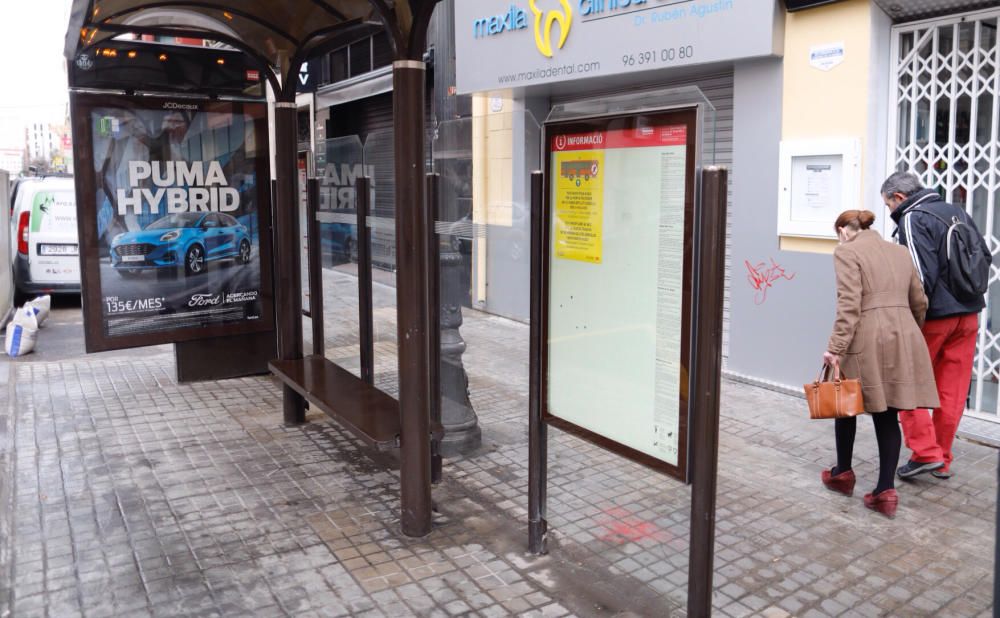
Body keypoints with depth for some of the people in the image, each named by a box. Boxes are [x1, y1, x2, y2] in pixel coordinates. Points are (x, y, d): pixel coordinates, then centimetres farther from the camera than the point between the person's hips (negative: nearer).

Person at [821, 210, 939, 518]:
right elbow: (920, 302, 18)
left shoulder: (847, 252, -4)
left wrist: (835, 348, -16)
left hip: (867, 341, -5)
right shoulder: (900, 252, 17)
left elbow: (849, 305, -14)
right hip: (903, 339, 6)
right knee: (887, 415, 9)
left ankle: (843, 473, 29)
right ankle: (886, 491, 7)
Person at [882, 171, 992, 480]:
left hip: (934, 316, -7)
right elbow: (985, 257, 17)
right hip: (968, 315, 7)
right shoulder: (957, 212, 12)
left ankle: (925, 451, 2)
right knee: (952, 392, 11)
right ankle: (942, 460, 20)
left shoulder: (913, 219, -12)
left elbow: (923, 274, -20)